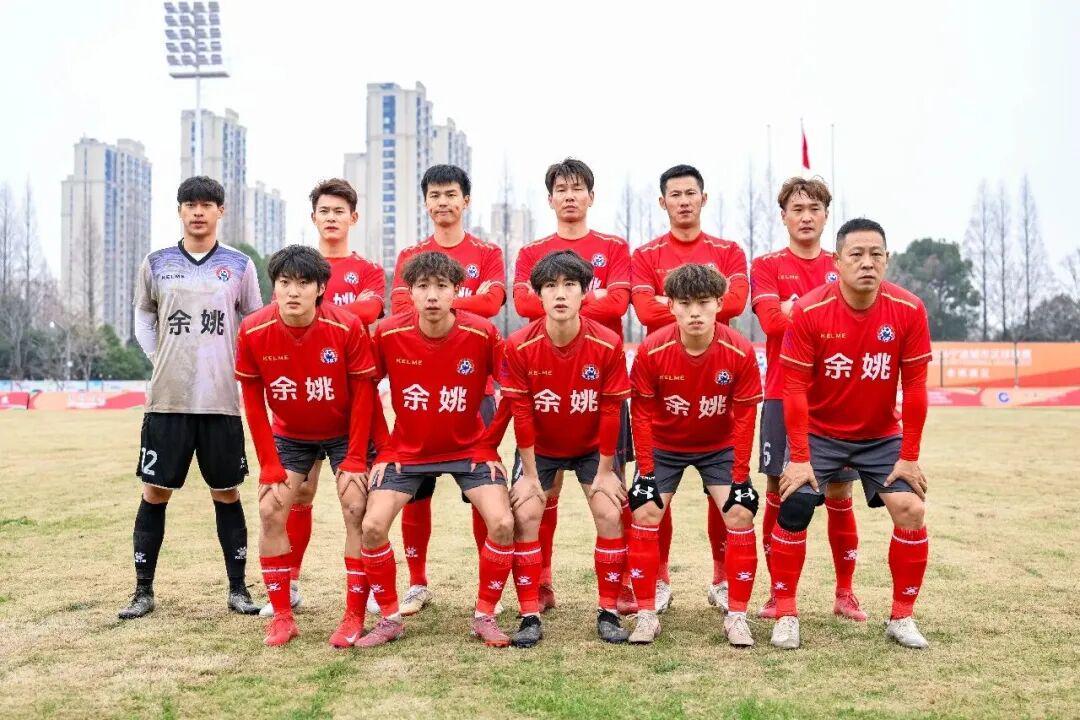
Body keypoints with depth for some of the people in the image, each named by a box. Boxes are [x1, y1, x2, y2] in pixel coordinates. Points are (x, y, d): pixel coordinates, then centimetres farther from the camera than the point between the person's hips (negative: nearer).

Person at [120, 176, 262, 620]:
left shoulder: (239, 265, 5)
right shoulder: (156, 263, 7)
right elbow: (143, 313, 19)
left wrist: (239, 365, 0)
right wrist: (157, 357, 5)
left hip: (222, 399, 0)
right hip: (167, 399, 1)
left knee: (226, 494, 5)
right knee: (155, 492, 3)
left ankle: (238, 589, 15)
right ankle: (144, 591, 14)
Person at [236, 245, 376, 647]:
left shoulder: (348, 328, -25)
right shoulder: (253, 331, -19)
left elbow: (363, 395, -15)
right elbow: (253, 401, -9)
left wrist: (355, 458, -16)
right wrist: (269, 463, -10)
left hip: (345, 433, -2)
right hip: (289, 436, 2)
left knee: (356, 512, -12)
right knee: (271, 513, -6)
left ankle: (354, 617, -1)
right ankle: (282, 616, 6)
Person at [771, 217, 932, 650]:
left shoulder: (909, 311, -14)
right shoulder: (809, 310, -18)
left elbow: (914, 387, -9)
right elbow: (795, 388, -16)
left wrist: (909, 456, -8)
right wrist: (799, 457, -17)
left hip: (882, 437, 2)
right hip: (820, 433, -1)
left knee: (911, 510, -10)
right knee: (794, 507, -14)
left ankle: (902, 618, 8)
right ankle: (786, 615, 2)